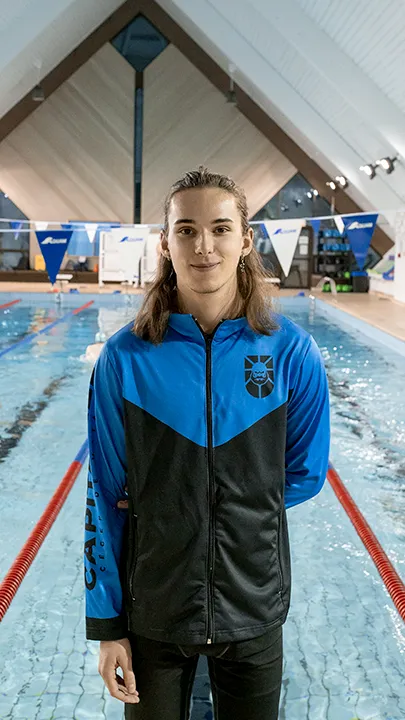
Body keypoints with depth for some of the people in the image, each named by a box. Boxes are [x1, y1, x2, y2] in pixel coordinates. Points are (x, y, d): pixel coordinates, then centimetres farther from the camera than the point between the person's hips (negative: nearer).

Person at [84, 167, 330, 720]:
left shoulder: (290, 351, -10)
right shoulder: (126, 356, -10)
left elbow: (306, 474, 0)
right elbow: (104, 496, -6)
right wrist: (106, 624, -5)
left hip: (253, 608, 1)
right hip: (153, 610, 0)